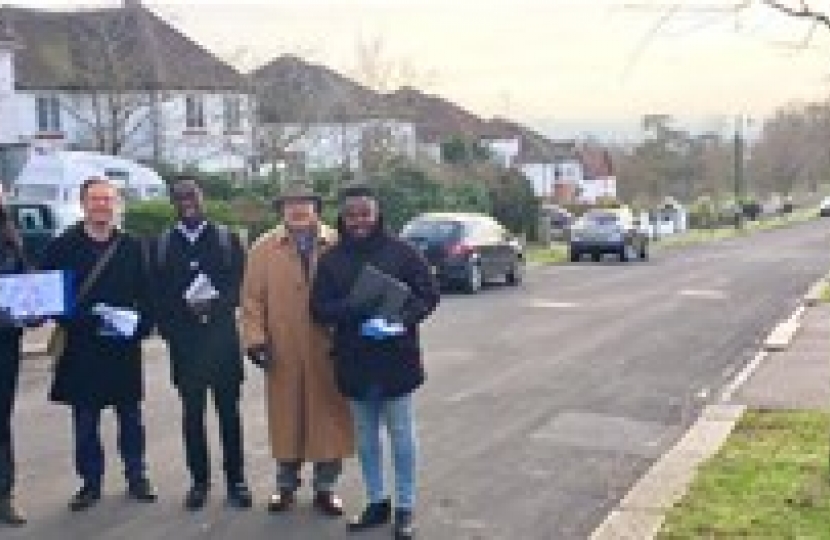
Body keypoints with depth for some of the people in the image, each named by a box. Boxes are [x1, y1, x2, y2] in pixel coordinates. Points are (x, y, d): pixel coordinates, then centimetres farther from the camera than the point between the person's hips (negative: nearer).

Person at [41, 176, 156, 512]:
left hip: (124, 345, 1)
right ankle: (91, 482, 19)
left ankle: (136, 477, 22)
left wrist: (142, 324, -10)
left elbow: (146, 294, 5)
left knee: (130, 415, 9)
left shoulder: (132, 247, 6)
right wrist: (70, 320, -13)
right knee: (85, 418, 7)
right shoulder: (63, 245, 1)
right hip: (81, 346, -1)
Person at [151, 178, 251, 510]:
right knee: (192, 414, 5)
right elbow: (159, 293, 8)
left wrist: (215, 305, -16)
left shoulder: (227, 239, 5)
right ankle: (199, 481, 15)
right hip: (184, 342, 1)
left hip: (222, 339, -1)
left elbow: (240, 285, 0)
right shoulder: (162, 244, 10)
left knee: (229, 411, 3)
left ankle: (236, 481, 12)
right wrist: (169, 330, -3)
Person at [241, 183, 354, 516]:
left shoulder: (338, 245, 2)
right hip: (283, 351, 1)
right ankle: (286, 485, 25)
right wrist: (255, 337, -7)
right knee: (286, 417, 9)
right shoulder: (264, 249, 5)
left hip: (329, 350, 0)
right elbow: (253, 298, 3)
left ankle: (325, 487, 21)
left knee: (328, 417, 6)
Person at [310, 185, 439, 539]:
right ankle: (377, 502, 30)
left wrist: (404, 319, -20)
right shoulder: (331, 259, 2)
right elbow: (320, 307, -1)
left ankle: (405, 507, 20)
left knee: (402, 437, 7)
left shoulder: (401, 251, -5)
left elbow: (429, 294, -3)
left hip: (397, 360, -3)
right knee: (366, 438, 15)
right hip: (354, 363, 3)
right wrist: (353, 311, -20)